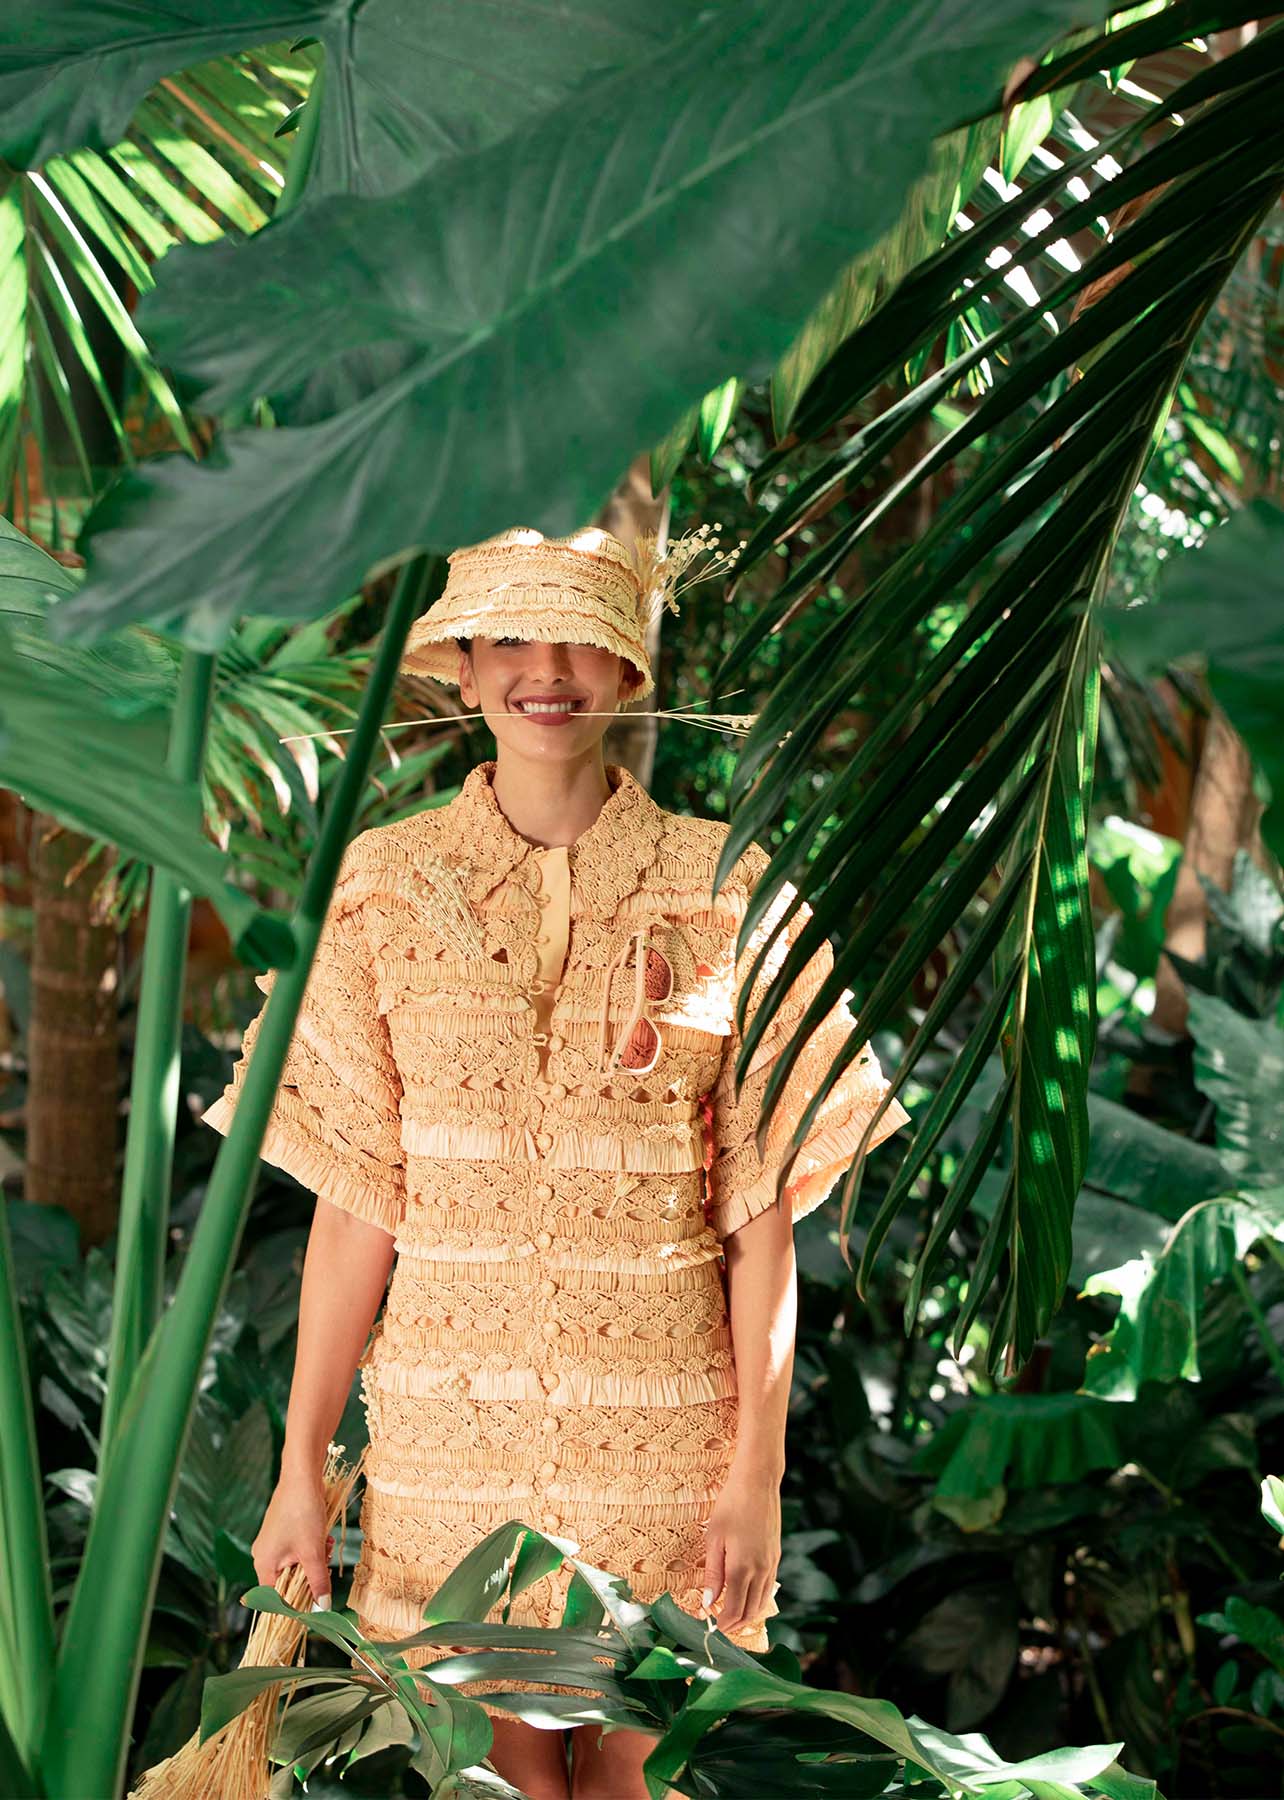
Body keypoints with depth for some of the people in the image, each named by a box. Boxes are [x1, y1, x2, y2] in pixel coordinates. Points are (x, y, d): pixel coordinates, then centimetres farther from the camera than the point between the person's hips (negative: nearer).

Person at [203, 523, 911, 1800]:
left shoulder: (721, 891, -2)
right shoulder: (388, 882, 0)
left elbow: (762, 1206, -1)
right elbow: (354, 1201, 1)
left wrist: (757, 1468, -4)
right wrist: (300, 1466, 0)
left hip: (657, 1411, 0)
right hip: (451, 1407, 1)